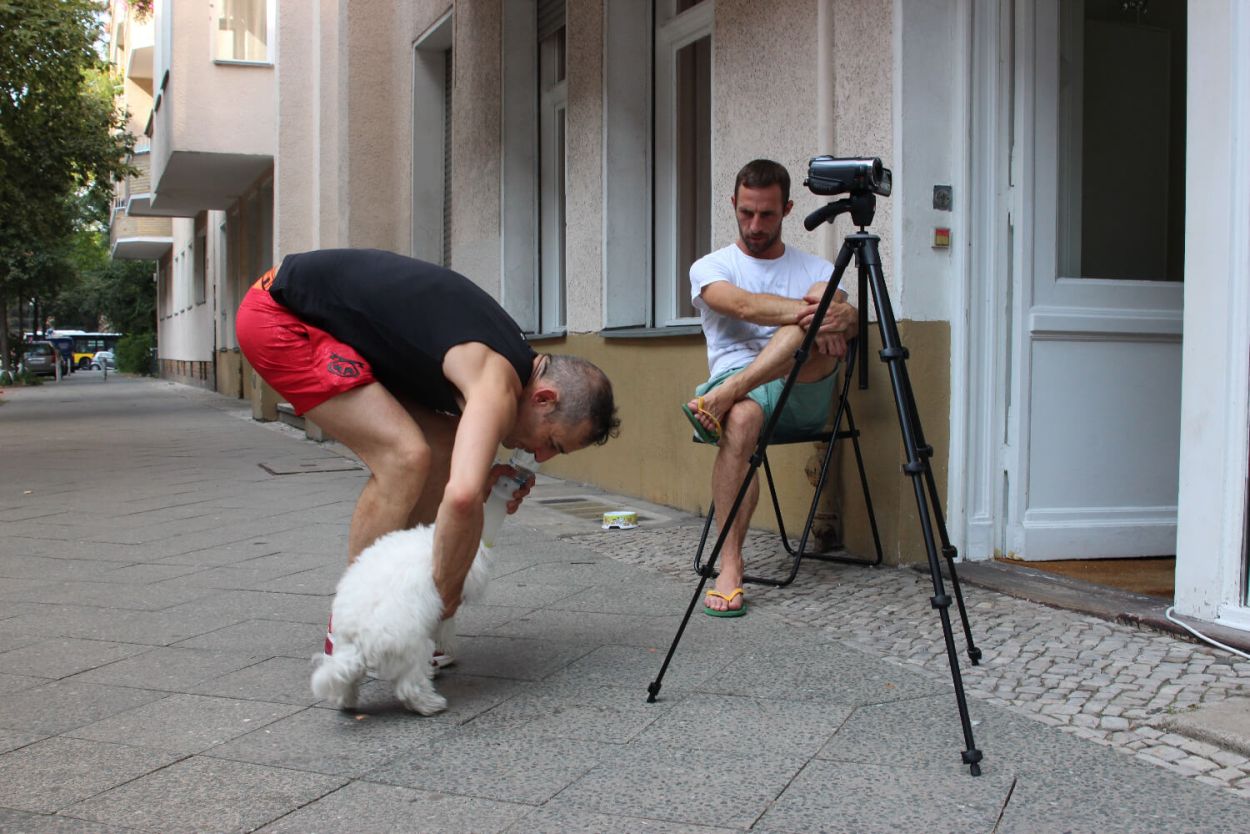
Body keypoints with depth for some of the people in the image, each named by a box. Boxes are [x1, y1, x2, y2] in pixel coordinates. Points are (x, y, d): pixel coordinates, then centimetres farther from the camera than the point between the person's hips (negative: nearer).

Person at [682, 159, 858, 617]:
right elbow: (745, 306, -13)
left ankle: (722, 395, -39)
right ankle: (729, 567, -34)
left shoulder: (816, 268, 19)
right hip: (741, 386, -1)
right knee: (741, 417, -39)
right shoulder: (711, 267, 11)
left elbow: (849, 321, -1)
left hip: (805, 393, 2)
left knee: (823, 299, -24)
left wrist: (836, 314, -26)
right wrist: (806, 310, -29)